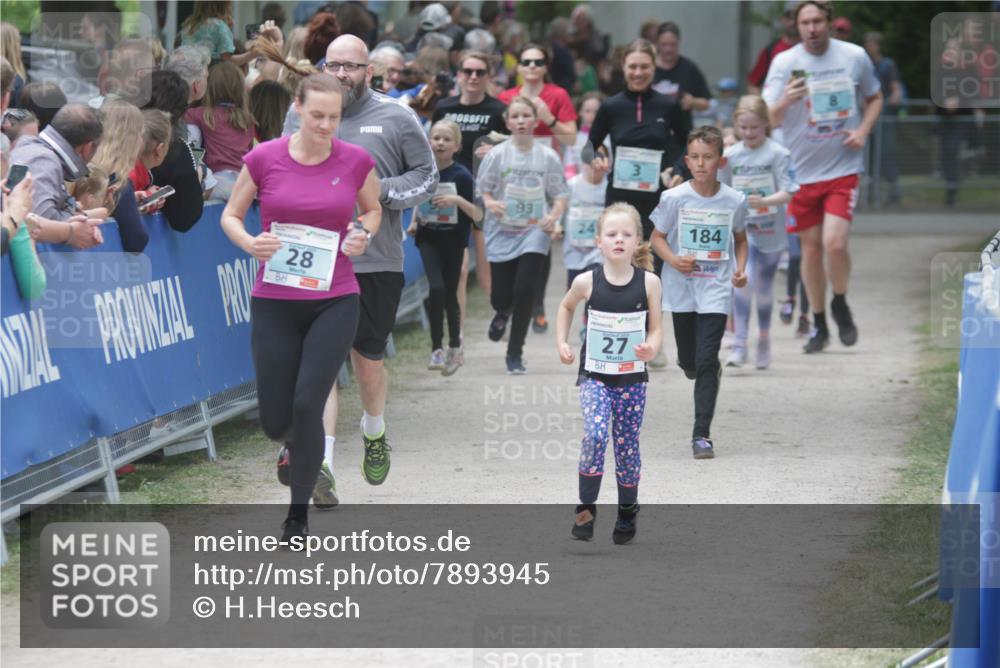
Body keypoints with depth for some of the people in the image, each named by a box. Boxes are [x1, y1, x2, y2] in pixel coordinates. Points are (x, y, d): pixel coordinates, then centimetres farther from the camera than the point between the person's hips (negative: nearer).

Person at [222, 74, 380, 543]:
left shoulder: (356, 161, -3)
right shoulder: (264, 159, -5)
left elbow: (373, 209, 16)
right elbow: (231, 215, 6)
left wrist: (363, 235, -6)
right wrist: (249, 243, -15)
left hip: (334, 301, 0)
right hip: (274, 302, 1)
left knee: (308, 406, -12)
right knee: (275, 422, 1)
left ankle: (299, 514, 6)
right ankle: (301, 444, 42)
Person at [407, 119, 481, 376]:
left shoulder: (461, 175, -11)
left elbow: (478, 215, -12)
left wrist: (458, 201, -27)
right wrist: (414, 222, 5)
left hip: (453, 239, -1)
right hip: (428, 237, 1)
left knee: (449, 294, 6)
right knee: (436, 287, -17)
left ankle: (454, 347, 26)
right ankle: (436, 349, -11)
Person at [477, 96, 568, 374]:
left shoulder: (548, 157, -1)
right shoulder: (497, 155, -1)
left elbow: (560, 195, 4)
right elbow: (484, 188, 5)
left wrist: (554, 216, -15)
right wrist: (490, 203, -17)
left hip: (534, 234, -1)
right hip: (502, 233, 1)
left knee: (524, 290, -11)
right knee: (500, 295, 2)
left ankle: (514, 354, 3)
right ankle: (503, 313, 43)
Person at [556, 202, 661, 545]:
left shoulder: (649, 283, -7)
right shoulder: (587, 282, -7)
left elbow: (656, 328, 1)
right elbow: (566, 307, 15)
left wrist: (652, 347, -20)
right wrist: (562, 343, 5)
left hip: (632, 378, 1)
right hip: (594, 376, -1)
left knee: (627, 445, 7)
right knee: (595, 434, -21)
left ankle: (627, 512, 27)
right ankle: (586, 507, -8)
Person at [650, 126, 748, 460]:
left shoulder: (734, 201, -3)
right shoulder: (675, 198, -6)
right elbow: (657, 238, 1)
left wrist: (741, 269, -4)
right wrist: (674, 260, -17)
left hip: (716, 289, -1)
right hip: (682, 288, 1)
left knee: (706, 362, -10)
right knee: (689, 362, 12)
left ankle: (702, 434, -8)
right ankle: (705, 371, 49)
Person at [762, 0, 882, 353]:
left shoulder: (855, 57, -2)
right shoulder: (784, 62, -6)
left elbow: (874, 99, 15)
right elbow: (770, 119, -10)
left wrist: (863, 131, -3)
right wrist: (785, 101, -32)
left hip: (843, 168, -1)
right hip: (801, 170, 1)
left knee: (835, 243, -15)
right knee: (811, 248, 7)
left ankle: (840, 304, 14)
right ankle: (818, 324, 23)